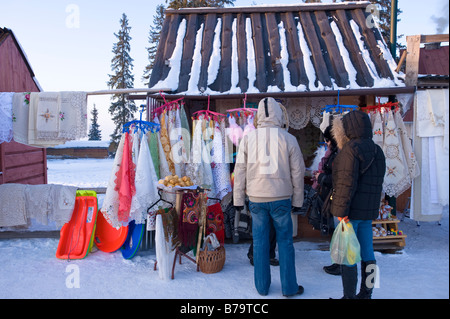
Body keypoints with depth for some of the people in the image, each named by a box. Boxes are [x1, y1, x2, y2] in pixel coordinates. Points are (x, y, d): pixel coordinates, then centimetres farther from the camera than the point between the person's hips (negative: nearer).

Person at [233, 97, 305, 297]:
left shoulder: (248, 138, -2)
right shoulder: (288, 139, -4)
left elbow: (240, 171, 1)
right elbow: (297, 173, 0)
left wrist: (238, 199, 9)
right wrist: (297, 201, 11)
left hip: (256, 199, 1)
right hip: (281, 198, -1)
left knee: (260, 242, 11)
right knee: (285, 241, 11)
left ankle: (262, 286, 22)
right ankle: (289, 287, 20)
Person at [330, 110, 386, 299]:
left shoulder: (351, 149, -14)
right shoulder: (377, 151, 13)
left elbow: (347, 182, -21)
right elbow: (378, 182, 15)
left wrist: (342, 210, -19)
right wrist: (372, 207, 19)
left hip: (351, 211, -9)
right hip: (369, 210, 9)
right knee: (367, 252, 14)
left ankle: (349, 296, 8)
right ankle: (366, 294, 25)